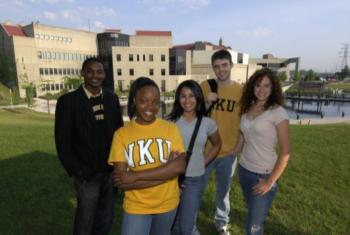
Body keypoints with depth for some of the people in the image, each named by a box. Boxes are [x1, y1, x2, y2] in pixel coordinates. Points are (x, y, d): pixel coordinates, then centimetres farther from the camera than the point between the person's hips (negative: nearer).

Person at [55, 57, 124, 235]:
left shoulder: (112, 99, 2)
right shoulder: (68, 101, -11)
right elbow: (63, 143, -9)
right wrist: (77, 172, -10)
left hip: (111, 171, 4)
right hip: (87, 174, -3)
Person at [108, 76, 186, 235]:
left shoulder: (171, 128, -7)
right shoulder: (121, 134, -11)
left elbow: (180, 166, -18)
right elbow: (122, 182, -15)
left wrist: (135, 176, -23)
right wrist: (166, 171, -21)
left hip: (167, 204, 2)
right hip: (136, 207, -2)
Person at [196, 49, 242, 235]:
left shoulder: (240, 91, -3)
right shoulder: (205, 86, -6)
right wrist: (207, 103, -20)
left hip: (229, 152, 1)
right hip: (205, 150, -1)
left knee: (224, 190, 19)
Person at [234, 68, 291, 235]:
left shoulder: (277, 112, -13)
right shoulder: (247, 109, 4)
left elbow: (285, 151, -13)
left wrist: (271, 181, -12)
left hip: (264, 175, -5)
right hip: (243, 170, 5)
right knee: (253, 214, 21)